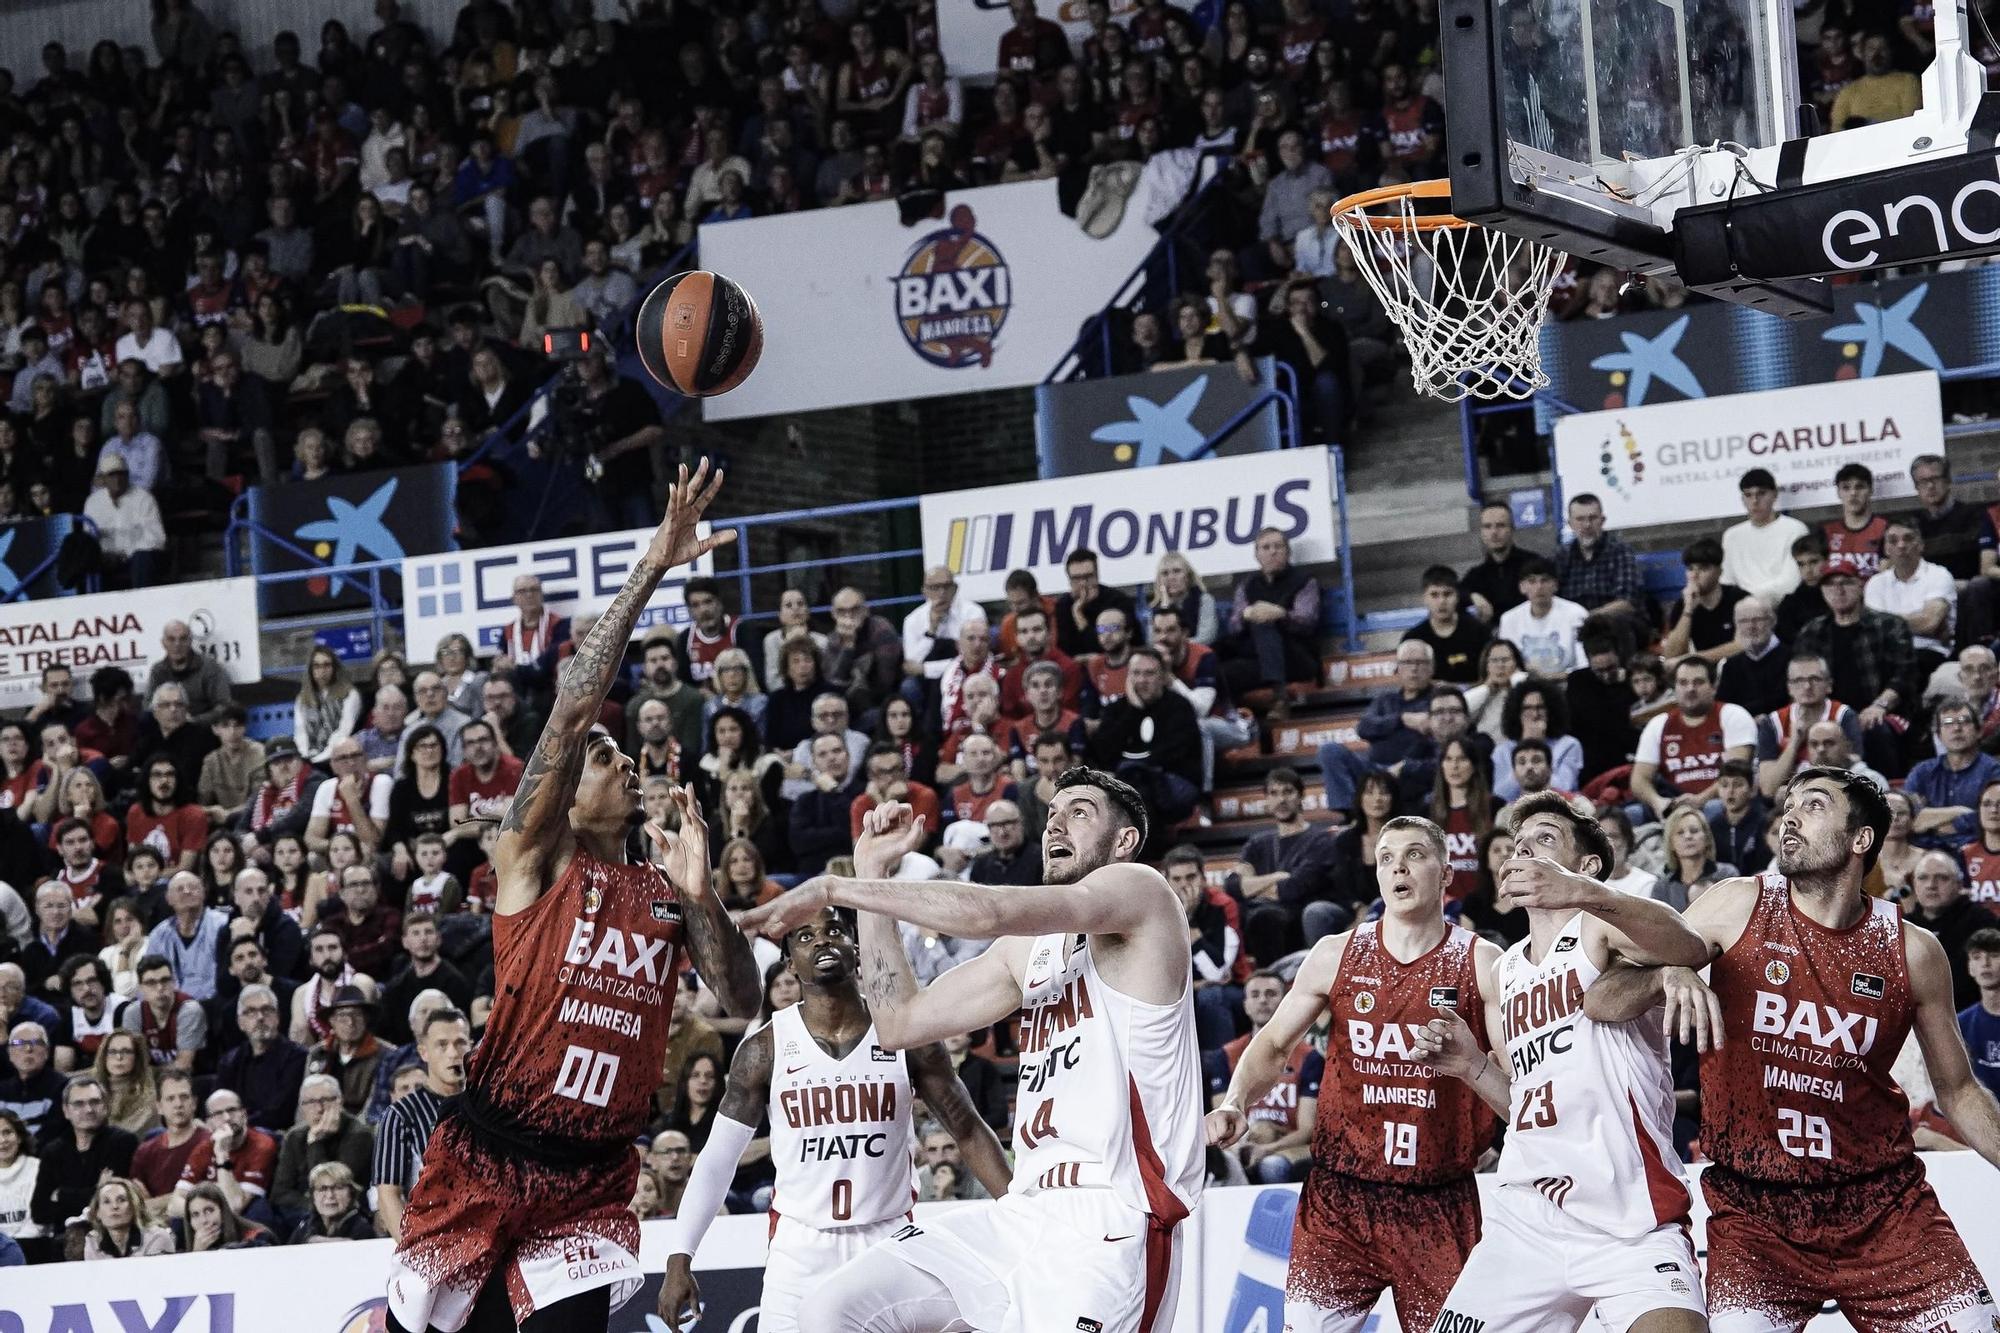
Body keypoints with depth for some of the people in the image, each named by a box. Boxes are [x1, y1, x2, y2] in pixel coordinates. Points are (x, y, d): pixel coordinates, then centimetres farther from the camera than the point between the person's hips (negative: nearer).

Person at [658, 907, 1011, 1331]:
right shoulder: (766, 1049, -3)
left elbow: (969, 1132, 4)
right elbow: (718, 1157, 1)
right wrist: (679, 1259, -6)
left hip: (889, 1244, 0)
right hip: (800, 1248, 0)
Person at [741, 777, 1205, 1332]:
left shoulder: (1139, 890, -5)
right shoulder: (1028, 950, 21)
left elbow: (987, 912, -20)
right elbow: (900, 1023, 18)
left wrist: (834, 888, -16)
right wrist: (871, 871, 16)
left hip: (1111, 1226, -8)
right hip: (1025, 1214, 8)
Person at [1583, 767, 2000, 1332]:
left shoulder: (1913, 950, 0)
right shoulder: (1738, 907, -3)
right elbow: (1598, 1003, -4)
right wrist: (1665, 976, -25)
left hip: (1881, 1203, 1)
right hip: (1753, 1208, -1)